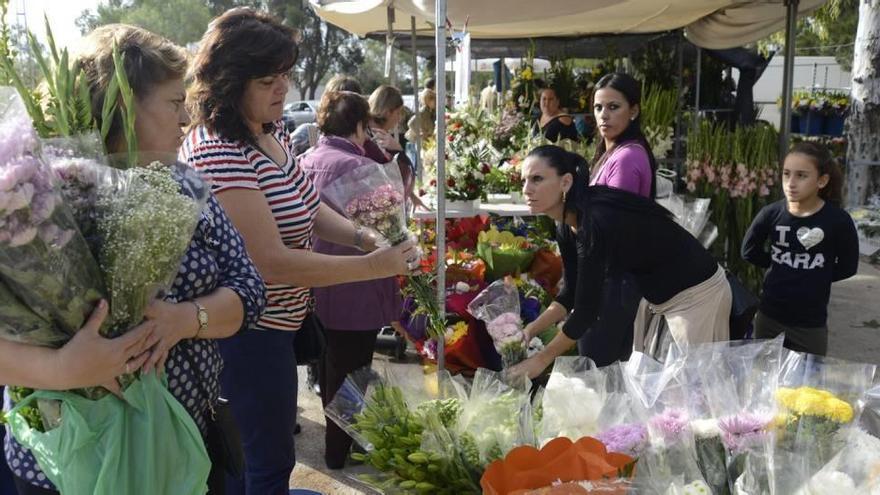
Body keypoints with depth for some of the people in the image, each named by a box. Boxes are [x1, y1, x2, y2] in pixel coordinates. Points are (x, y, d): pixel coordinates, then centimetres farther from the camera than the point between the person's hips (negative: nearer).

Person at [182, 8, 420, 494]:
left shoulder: (270, 131, 1)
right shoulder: (218, 154, -29)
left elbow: (306, 209, 9)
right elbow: (271, 261, -30)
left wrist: (365, 236, -10)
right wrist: (374, 266, -27)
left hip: (268, 322, 9)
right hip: (249, 331, -9)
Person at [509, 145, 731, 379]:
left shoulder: (596, 222, -31)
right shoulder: (566, 226, -3)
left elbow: (586, 310, -28)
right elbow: (571, 293, 5)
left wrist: (541, 359, -19)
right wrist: (530, 330, -7)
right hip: (657, 293, 9)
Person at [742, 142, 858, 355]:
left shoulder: (838, 220, -16)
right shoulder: (771, 214, -10)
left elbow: (847, 267, -2)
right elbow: (750, 252, 6)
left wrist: (816, 276, -6)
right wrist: (777, 264, -1)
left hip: (811, 322, -2)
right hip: (769, 315, 2)